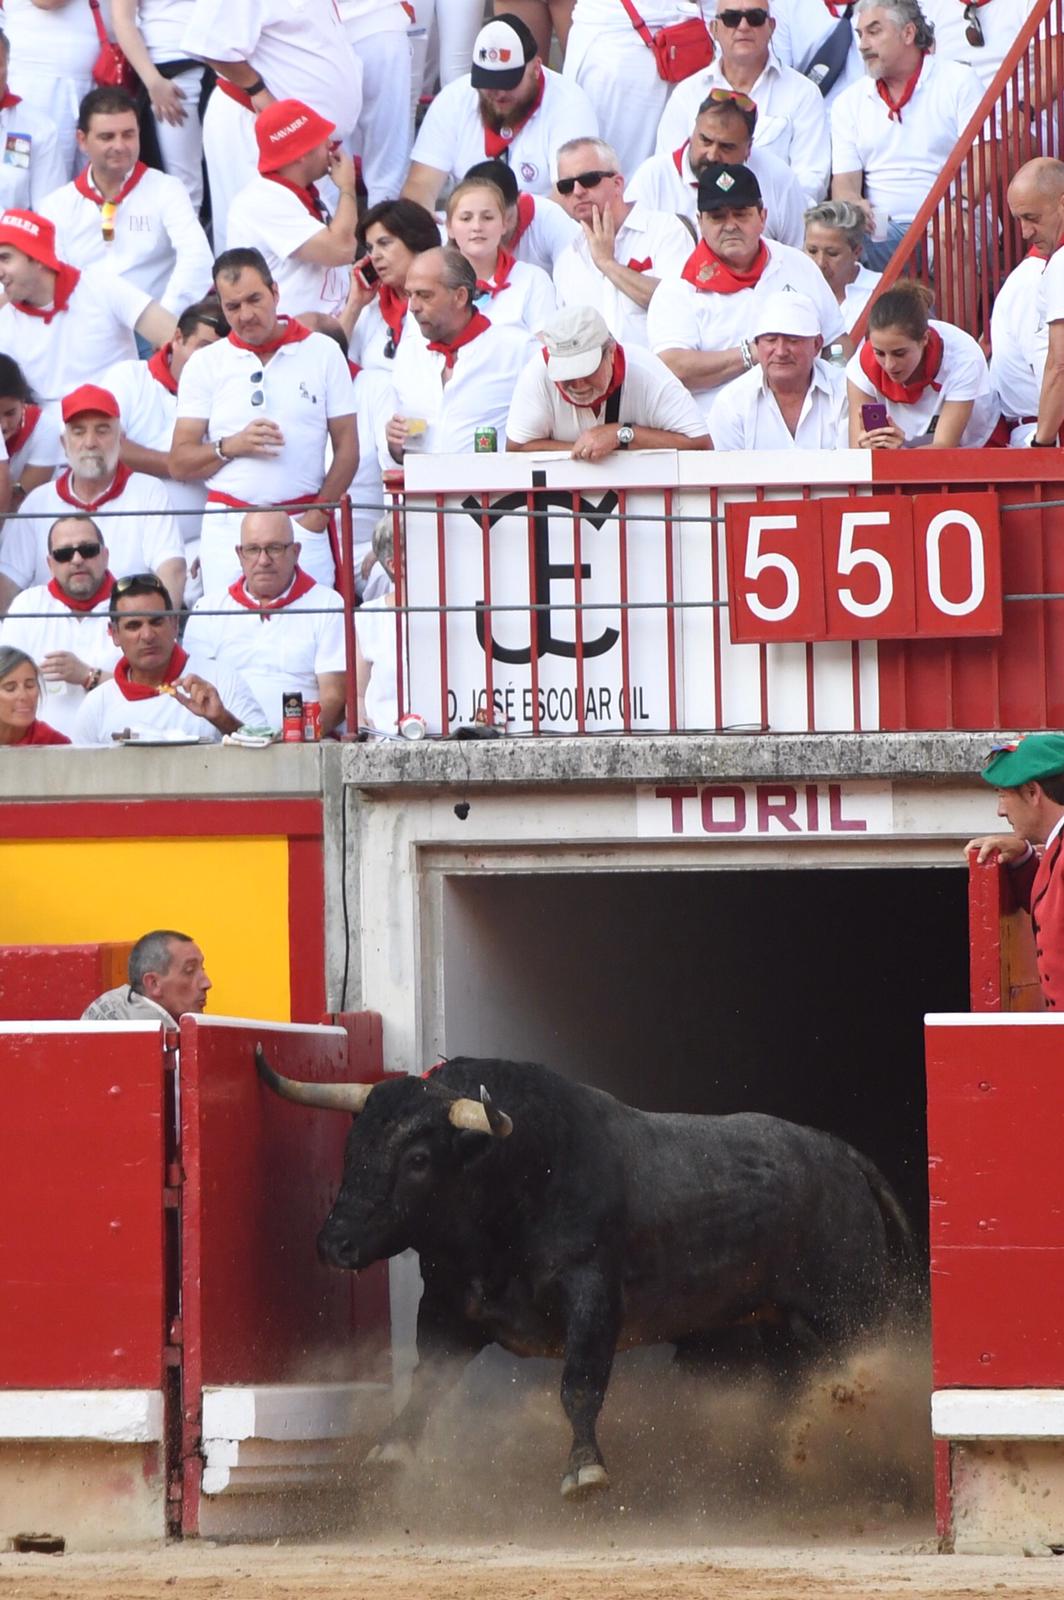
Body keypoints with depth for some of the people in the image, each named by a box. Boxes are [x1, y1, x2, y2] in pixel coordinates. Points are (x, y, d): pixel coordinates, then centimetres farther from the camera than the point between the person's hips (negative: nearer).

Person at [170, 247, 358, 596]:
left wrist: (318, 515, -5)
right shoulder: (204, 364, 11)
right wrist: (231, 447, -10)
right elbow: (179, 463, 8)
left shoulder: (322, 353, 9)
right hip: (227, 526, 1)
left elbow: (347, 447, 6)